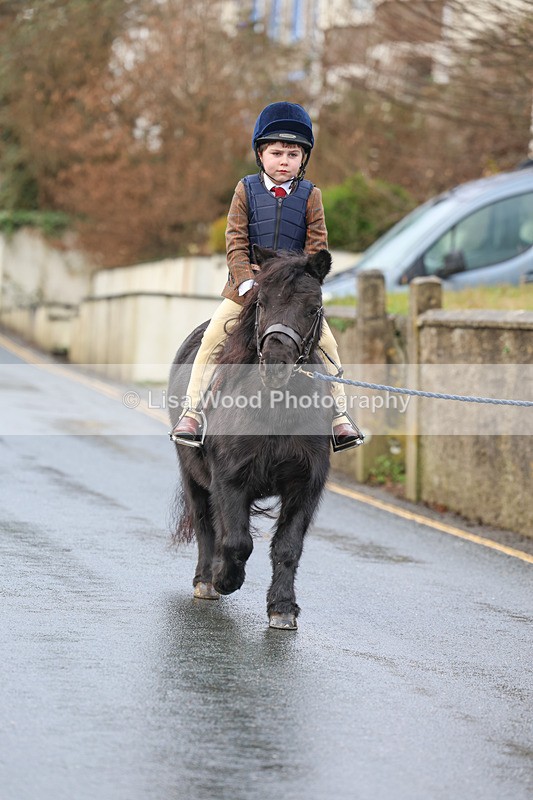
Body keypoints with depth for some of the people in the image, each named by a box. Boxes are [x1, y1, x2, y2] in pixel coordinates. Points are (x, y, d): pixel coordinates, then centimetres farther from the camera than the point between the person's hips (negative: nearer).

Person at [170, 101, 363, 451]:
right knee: (212, 339, -11)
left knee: (327, 343, -7)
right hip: (246, 289, 0)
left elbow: (317, 245, -2)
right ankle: (193, 410, -3)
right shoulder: (246, 190, -1)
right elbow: (235, 240, -5)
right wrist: (246, 280, -17)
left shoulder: (310, 196, 0)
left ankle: (339, 413, 3)